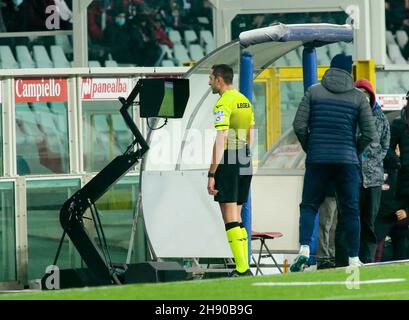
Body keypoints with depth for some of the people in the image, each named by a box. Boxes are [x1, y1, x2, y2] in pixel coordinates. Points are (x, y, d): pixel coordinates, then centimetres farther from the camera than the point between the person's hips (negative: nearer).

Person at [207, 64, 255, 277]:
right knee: (237, 218, 14)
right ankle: (244, 267, 12)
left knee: (230, 219, -7)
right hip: (245, 163, 8)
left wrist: (211, 174, -19)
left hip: (228, 163, -8)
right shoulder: (245, 101, 14)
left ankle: (242, 270, -12)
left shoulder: (223, 103, -14)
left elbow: (220, 141, -20)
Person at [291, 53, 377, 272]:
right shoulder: (358, 97, 4)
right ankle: (354, 259, 5)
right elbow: (370, 134, 2)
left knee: (309, 206, 5)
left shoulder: (313, 92, 4)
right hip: (347, 161, 0)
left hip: (317, 160, 0)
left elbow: (299, 125, -1)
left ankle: (304, 250, -15)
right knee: (351, 210, 6)